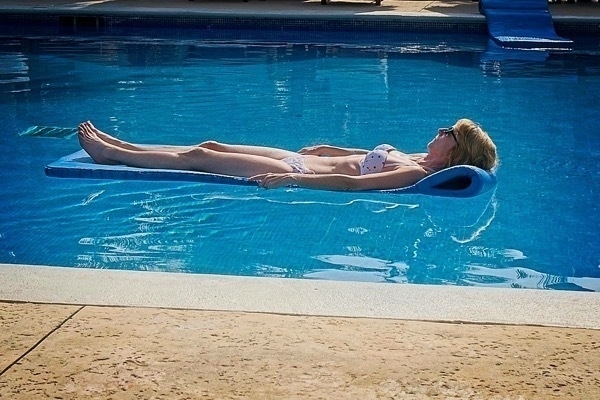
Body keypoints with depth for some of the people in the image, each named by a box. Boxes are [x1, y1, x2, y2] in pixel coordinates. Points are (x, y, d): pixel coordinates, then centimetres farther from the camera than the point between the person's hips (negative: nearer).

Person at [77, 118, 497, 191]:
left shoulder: (416, 173, -20)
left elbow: (350, 182, -29)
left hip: (300, 175, -8)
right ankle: (118, 146, 20)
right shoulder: (411, 158, 7)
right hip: (300, 162, 8)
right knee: (211, 146, 10)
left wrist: (291, 179, -32)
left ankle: (112, 154, 10)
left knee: (199, 156, -4)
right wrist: (318, 150, 27)